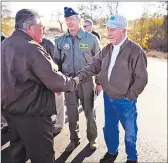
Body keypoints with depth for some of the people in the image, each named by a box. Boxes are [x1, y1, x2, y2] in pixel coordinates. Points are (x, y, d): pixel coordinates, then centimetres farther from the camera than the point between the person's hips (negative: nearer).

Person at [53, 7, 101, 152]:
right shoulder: (60, 40, 1)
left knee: (89, 111, 11)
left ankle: (92, 138, 32)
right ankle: (74, 139, 33)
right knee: (71, 112, 13)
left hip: (86, 80, -2)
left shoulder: (91, 38, -6)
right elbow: (56, 61, 8)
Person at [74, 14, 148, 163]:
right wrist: (79, 77, -13)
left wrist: (129, 96, -13)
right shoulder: (107, 49, 2)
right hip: (108, 97, 6)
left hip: (125, 101, -5)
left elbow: (141, 78, -16)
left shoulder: (135, 51, -18)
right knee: (110, 127, 21)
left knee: (129, 131, 14)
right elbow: (94, 66, 1)